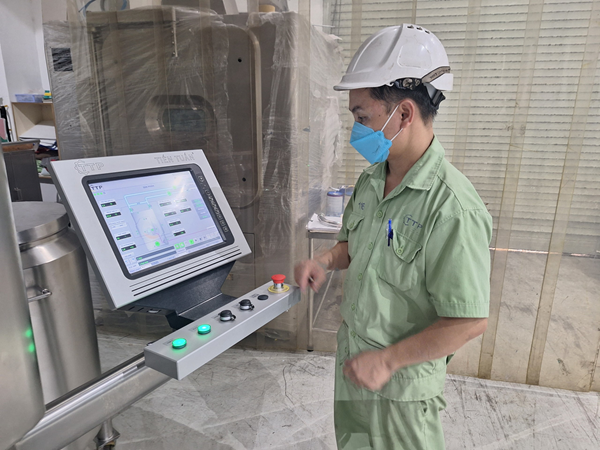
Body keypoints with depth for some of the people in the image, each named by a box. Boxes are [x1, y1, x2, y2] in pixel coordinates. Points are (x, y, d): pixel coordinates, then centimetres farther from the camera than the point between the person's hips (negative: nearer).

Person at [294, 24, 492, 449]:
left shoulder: (451, 207, -29)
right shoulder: (370, 181, -3)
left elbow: (470, 321, -25)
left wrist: (387, 360, -20)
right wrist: (326, 261, -8)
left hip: (404, 379, -7)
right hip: (352, 357, 7)